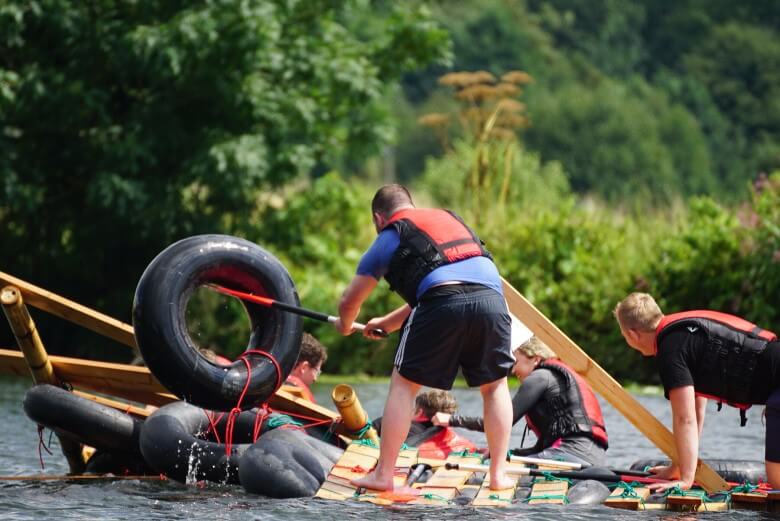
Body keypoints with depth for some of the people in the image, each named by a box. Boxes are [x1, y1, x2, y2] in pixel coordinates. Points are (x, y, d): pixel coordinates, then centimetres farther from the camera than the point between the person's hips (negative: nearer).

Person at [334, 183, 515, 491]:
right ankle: (499, 474, 17)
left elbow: (350, 302, 27)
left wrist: (346, 326, 51)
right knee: (495, 385, 22)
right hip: (492, 296, 4)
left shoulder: (390, 237, 21)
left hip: (443, 304, -4)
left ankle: (383, 474, 8)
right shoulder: (449, 219, 36)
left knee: (403, 384, 11)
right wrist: (386, 324, 54)